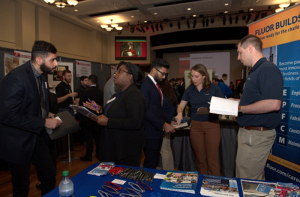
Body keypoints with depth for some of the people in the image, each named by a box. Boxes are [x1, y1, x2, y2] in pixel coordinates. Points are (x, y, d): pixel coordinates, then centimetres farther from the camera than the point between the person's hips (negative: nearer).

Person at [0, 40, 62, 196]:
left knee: (50, 174, 16)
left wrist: (46, 114, 1)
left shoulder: (40, 76, 2)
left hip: (37, 136, 7)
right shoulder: (16, 78, -24)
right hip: (19, 141, -7)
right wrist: (44, 123, -24)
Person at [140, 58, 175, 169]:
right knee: (150, 164, 1)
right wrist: (163, 125, -20)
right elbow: (145, 111, -21)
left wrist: (169, 121, 6)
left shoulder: (156, 85, 14)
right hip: (151, 132, -9)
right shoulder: (145, 85, -15)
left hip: (158, 131, 9)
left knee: (154, 162, 17)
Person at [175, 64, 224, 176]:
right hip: (195, 125, 3)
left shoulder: (214, 88, 0)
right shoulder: (190, 90, 8)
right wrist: (179, 113, -13)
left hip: (212, 125, -2)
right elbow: (181, 106, 8)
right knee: (200, 159, 11)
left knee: (212, 160, -3)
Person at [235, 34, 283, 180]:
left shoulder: (268, 70, -16)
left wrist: (240, 109, -20)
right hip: (248, 133, 11)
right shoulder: (254, 72, 17)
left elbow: (273, 104, -28)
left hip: (257, 135, -11)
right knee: (256, 179, 23)